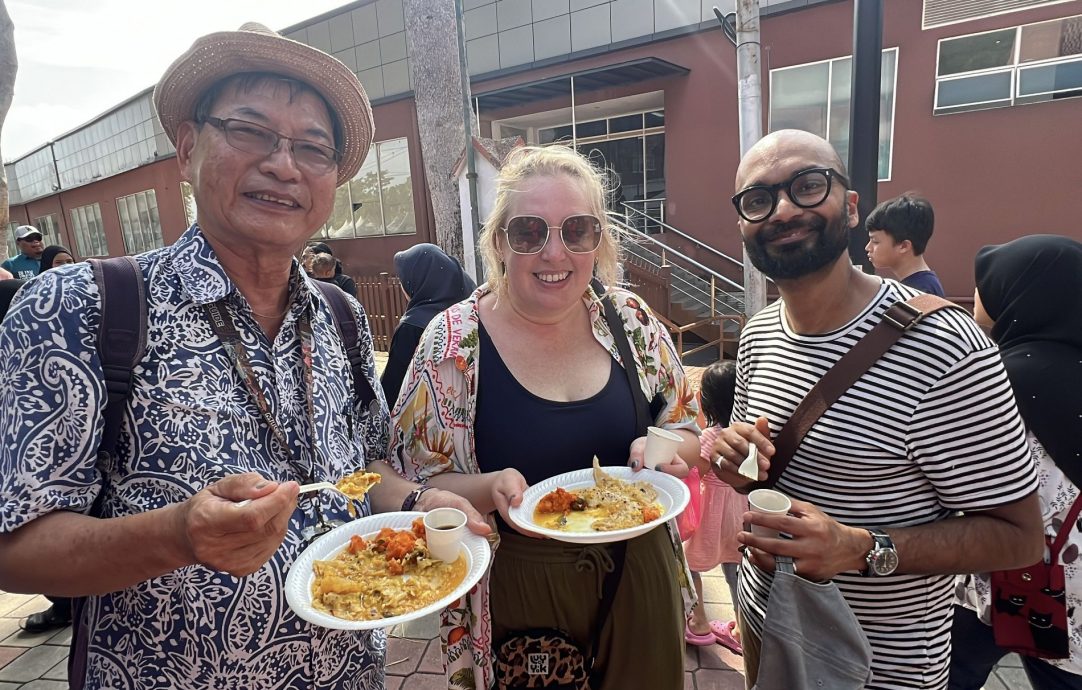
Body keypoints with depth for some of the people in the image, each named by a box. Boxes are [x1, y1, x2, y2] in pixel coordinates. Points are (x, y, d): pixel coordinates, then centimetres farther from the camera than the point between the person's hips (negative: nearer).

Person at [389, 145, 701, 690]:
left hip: (639, 571, 4)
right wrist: (491, 489, -28)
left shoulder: (631, 320, -6)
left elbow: (686, 426, 5)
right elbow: (415, 486, -10)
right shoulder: (452, 343, -15)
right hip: (516, 589, -3)